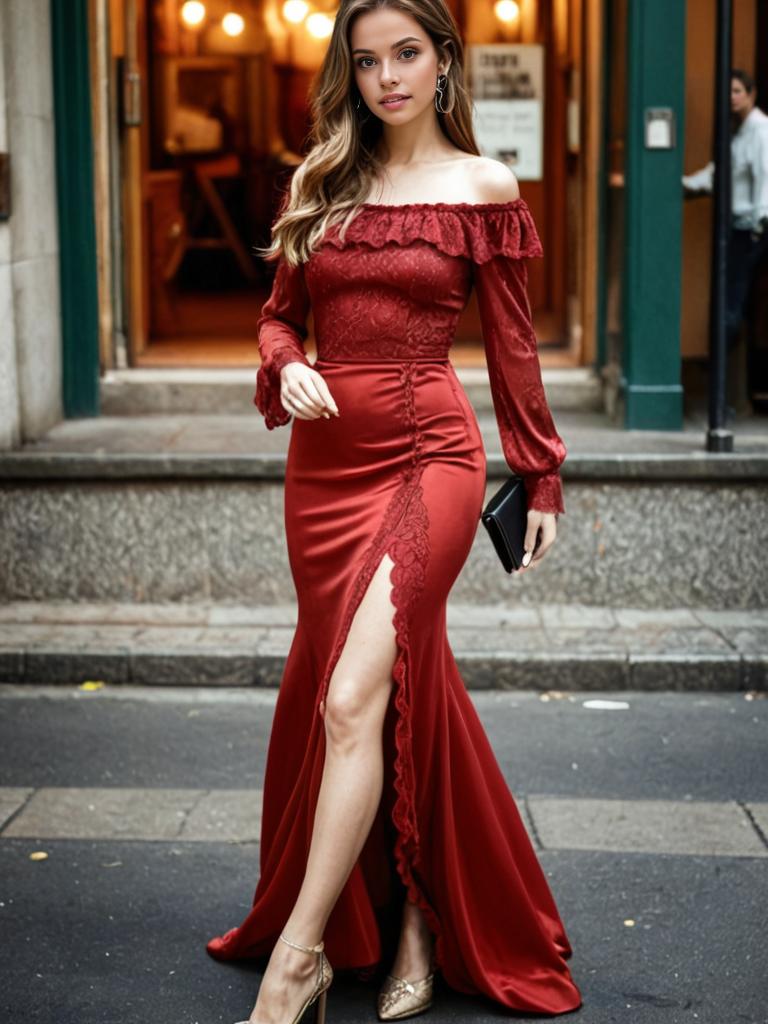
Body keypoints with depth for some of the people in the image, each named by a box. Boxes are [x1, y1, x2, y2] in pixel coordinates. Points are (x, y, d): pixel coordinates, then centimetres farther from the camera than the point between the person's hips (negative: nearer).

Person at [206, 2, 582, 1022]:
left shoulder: (482, 187, 2)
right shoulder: (320, 183, 12)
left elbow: (512, 346, 5)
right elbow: (279, 313, 17)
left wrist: (543, 479, 7)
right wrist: (285, 369, -5)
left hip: (429, 454, -4)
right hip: (324, 457, 4)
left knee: (353, 698, -14)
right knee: (398, 688, 10)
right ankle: (416, 916, 24)